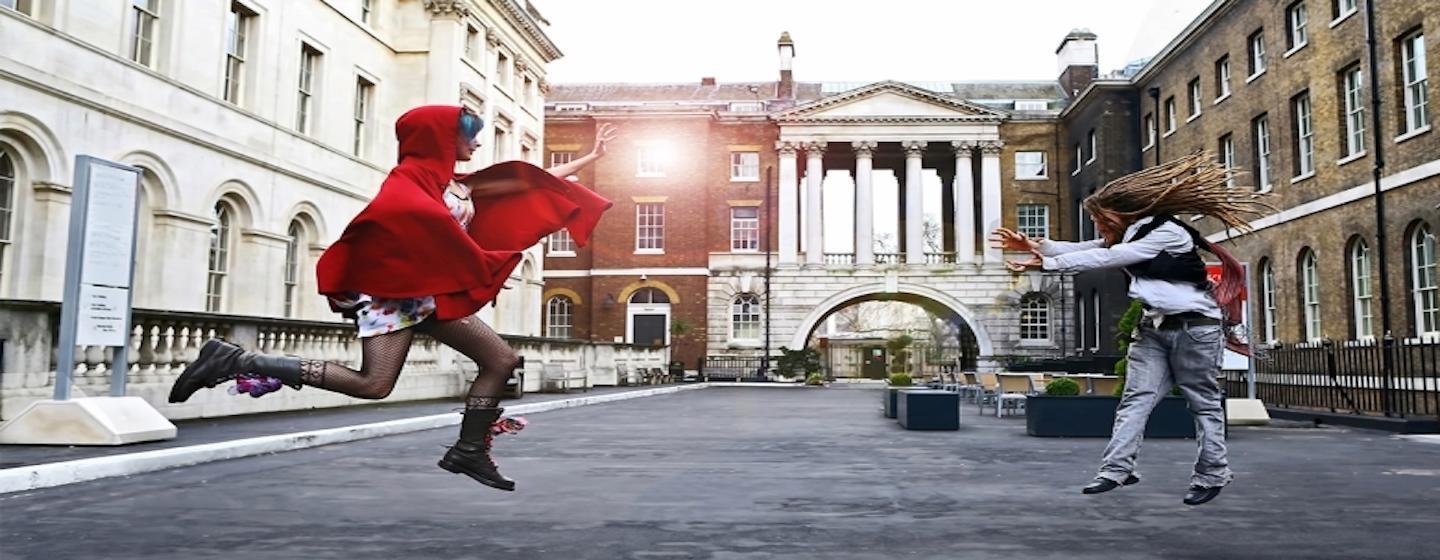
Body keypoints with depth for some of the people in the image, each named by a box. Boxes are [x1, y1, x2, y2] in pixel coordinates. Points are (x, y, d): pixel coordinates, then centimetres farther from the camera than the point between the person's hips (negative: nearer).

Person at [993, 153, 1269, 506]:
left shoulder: (1168, 233, -18)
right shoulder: (1126, 238, 9)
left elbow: (1104, 259, -24)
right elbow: (1081, 249, 0)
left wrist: (1047, 263, -26)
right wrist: (1035, 246, -13)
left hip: (1195, 327, -7)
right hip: (1155, 327, 8)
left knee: (1203, 403, 5)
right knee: (1136, 399, -3)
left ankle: (1212, 475, 16)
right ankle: (1117, 469, -7)